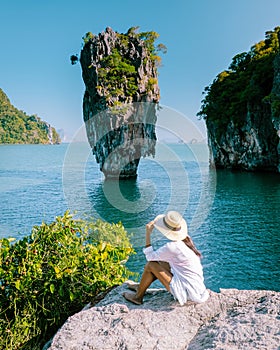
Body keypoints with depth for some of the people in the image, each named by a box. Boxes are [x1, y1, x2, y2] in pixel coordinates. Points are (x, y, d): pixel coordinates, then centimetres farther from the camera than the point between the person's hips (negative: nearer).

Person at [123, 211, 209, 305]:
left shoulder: (172, 247, -23)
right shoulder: (186, 239, 0)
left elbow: (150, 256, -8)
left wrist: (148, 233, -7)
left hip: (187, 293, -8)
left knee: (151, 264, -5)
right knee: (160, 262, 16)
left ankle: (138, 297, 14)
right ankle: (142, 286, 34)